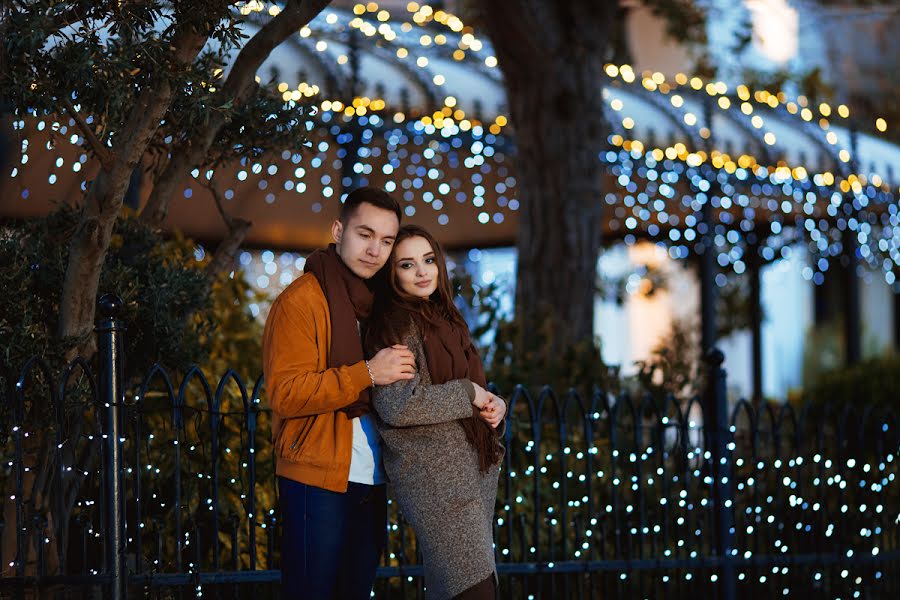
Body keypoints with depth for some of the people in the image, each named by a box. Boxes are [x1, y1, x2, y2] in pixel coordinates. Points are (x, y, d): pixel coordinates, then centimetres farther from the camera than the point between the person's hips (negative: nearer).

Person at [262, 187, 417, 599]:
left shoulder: (375, 303, 16)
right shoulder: (301, 300, -10)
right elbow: (285, 394, -19)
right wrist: (368, 374, -24)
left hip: (368, 482, 8)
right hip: (318, 481, -8)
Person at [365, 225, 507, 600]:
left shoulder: (443, 319, 16)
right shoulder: (395, 326, -10)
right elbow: (397, 406, -21)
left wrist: (493, 404, 1)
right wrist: (468, 395, -12)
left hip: (473, 469, 9)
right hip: (434, 477, -9)